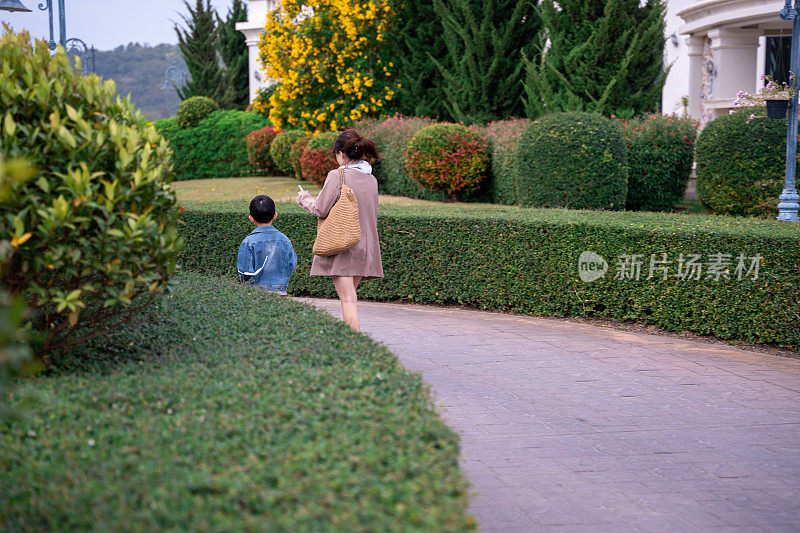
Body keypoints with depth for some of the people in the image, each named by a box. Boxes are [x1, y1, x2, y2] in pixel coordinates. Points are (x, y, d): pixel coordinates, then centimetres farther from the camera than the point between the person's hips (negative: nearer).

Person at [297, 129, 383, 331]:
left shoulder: (337, 176, -10)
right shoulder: (371, 179, 11)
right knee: (350, 296, 15)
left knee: (348, 298, -10)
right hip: (365, 246, 7)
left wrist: (304, 198, 10)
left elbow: (320, 210, -9)